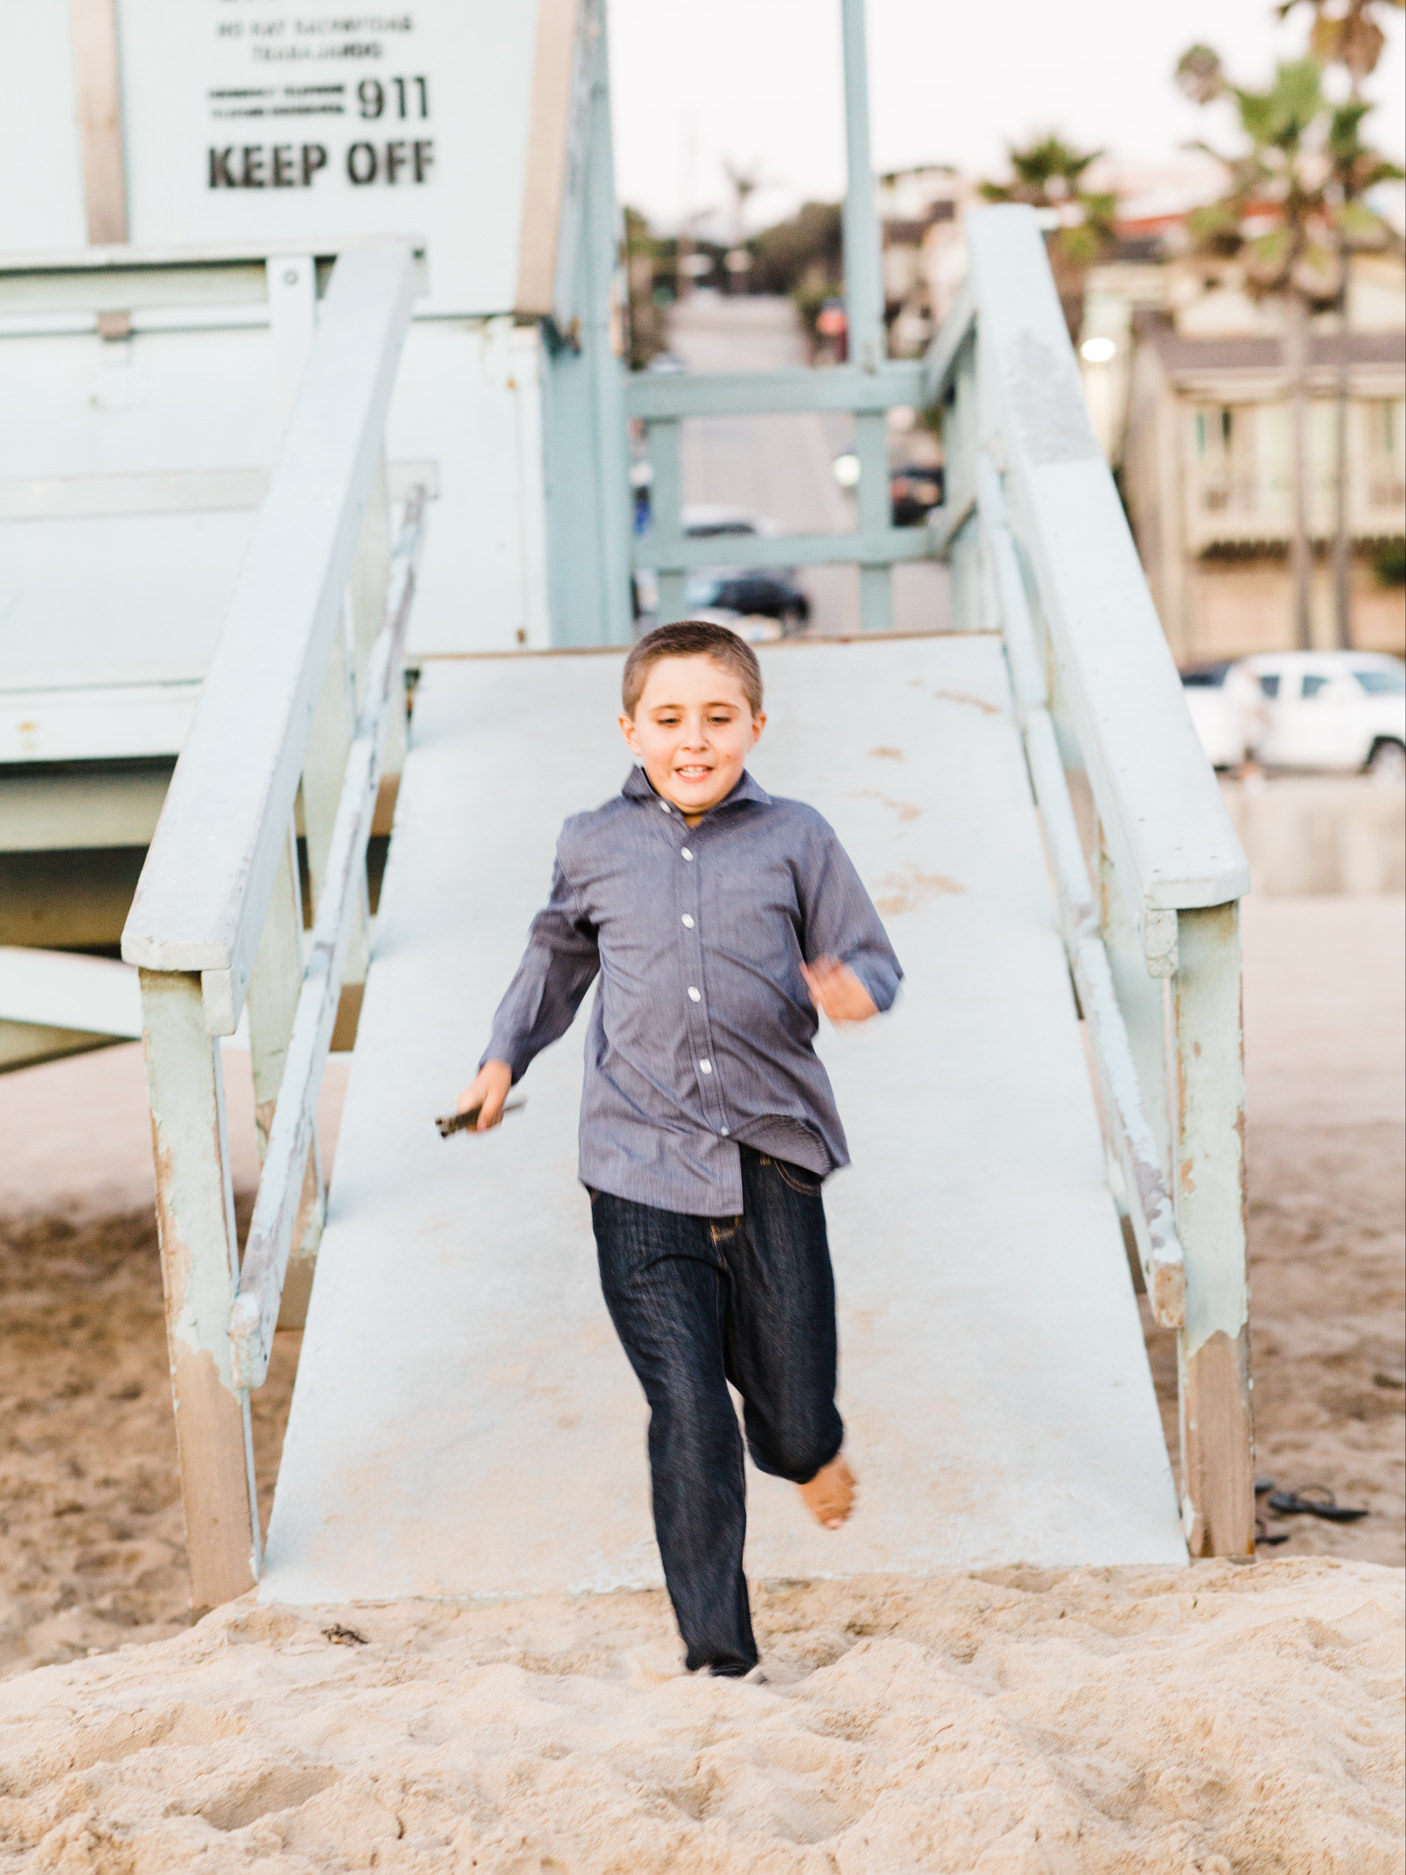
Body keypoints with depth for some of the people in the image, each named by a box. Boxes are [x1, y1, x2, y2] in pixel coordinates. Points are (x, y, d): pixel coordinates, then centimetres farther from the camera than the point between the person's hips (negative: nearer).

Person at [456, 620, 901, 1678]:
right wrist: (506, 1056, 20)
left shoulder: (795, 841, 2)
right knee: (690, 1422, -7)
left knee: (794, 1425, 7)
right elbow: (559, 954, 26)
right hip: (643, 1174, 0)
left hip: (772, 1163, 0)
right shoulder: (593, 848, 7)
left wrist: (856, 990, -16)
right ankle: (718, 1657, 4)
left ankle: (813, 1448, 47)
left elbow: (867, 959, 7)